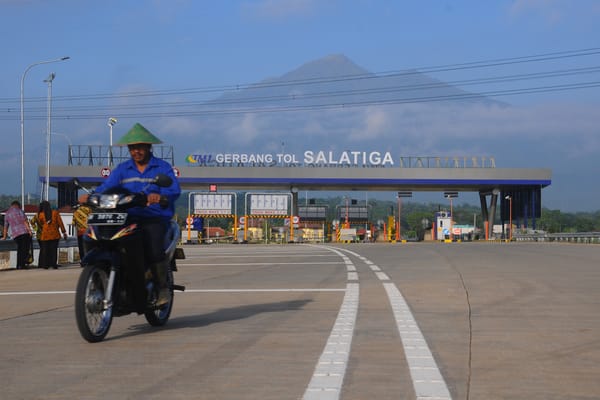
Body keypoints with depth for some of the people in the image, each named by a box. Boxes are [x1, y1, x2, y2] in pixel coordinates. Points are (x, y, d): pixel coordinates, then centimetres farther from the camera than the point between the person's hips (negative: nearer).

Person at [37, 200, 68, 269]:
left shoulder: (40, 215, -3)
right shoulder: (55, 213, -1)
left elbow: (41, 223, 11)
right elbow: (60, 223, -1)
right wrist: (64, 232, 3)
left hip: (45, 235, -1)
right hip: (55, 235, 1)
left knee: (44, 250, 7)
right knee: (54, 250, 5)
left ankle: (45, 265, 5)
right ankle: (54, 264, 1)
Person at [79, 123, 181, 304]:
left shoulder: (163, 167, 7)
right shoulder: (122, 169, 18)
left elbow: (174, 190, -10)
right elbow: (106, 187, 3)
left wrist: (160, 195, -33)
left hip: (155, 219, -3)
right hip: (128, 218, 3)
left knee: (154, 249, -29)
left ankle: (162, 287, -7)